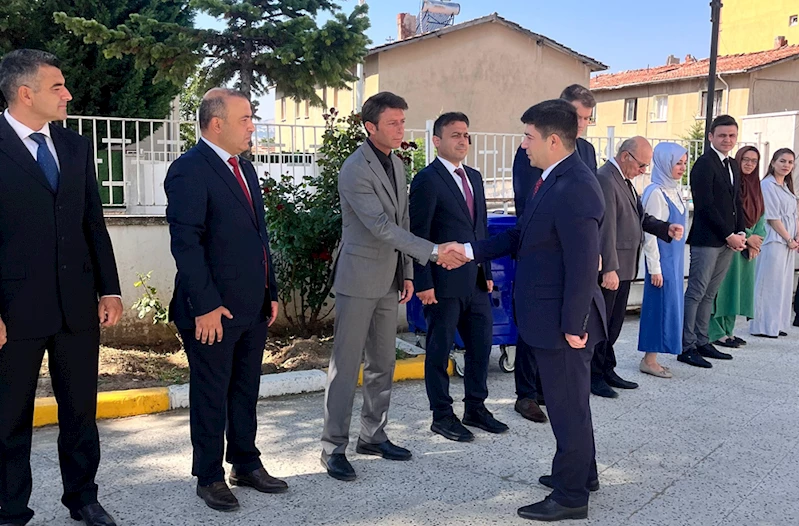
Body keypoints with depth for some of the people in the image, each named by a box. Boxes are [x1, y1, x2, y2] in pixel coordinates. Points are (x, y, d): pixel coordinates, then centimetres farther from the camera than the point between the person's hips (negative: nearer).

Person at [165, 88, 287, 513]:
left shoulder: (243, 167, 14)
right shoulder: (189, 170, -13)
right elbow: (186, 243, -19)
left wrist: (271, 291, 15)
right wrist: (205, 305, -21)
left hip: (252, 307, 8)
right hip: (213, 310, -8)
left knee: (245, 391, 17)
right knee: (211, 396, 7)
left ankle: (246, 464, 32)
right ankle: (209, 477, 22)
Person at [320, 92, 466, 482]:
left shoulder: (396, 164, 11)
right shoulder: (355, 170, -16)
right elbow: (381, 226, -24)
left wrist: (407, 273, 12)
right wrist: (433, 252, -27)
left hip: (388, 281, 8)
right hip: (358, 280, -8)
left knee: (383, 362, 13)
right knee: (346, 364, -1)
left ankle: (373, 436, 26)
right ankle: (334, 447, 8)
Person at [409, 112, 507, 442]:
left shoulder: (474, 177, 13)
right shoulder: (427, 180, -10)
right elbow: (419, 236, -13)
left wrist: (487, 272, 15)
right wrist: (424, 284, -15)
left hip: (476, 281, 8)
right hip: (444, 282, -7)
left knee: (481, 344, 13)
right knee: (439, 350, 6)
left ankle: (475, 409, 29)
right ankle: (442, 416, 19)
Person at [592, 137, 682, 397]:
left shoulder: (624, 180, 14)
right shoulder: (605, 180, -18)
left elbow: (639, 217, 18)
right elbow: (606, 228, -23)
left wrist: (666, 228, 1)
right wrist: (609, 268, -25)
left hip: (623, 266, 10)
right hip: (608, 268, -10)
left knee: (614, 322, 17)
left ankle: (607, 370, 29)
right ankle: (594, 375, 14)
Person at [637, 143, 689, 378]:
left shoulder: (674, 190, 10)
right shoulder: (656, 192, -15)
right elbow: (649, 233, -17)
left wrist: (678, 263, 16)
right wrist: (655, 268, -17)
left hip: (674, 259, 9)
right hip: (662, 260, -9)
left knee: (670, 305, 11)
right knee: (661, 305, -3)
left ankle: (651, 358, 19)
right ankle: (649, 360, 7)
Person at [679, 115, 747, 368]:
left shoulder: (733, 165, 17)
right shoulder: (704, 164, -9)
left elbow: (737, 203, 20)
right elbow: (706, 206, -15)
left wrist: (740, 233, 6)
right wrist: (729, 235, -12)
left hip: (728, 241, 8)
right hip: (707, 240, -8)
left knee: (709, 294, 12)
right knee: (696, 293, -4)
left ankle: (702, 342, 18)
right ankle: (686, 347, 0)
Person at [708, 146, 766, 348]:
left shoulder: (755, 186, 15)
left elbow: (761, 216, 13)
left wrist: (756, 241, -1)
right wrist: (747, 237, -14)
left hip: (748, 247, 8)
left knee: (739, 287, 9)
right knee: (724, 286, -6)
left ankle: (727, 330, 16)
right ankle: (716, 333, -1)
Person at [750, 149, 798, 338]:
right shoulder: (767, 185, -9)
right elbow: (772, 217, -13)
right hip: (774, 240, -8)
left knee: (784, 284, 10)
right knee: (769, 283, -6)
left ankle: (778, 324, 16)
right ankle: (763, 326, 0)